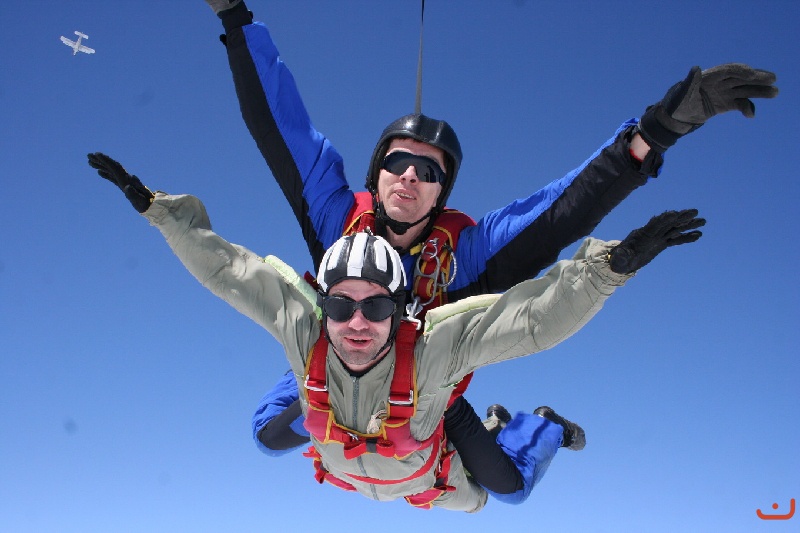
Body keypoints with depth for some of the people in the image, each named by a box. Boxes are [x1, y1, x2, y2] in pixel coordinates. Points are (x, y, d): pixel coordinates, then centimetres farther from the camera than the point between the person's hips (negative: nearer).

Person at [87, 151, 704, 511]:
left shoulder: (431, 345, -49)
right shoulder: (302, 326, -41)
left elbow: (538, 316, -56)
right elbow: (223, 266, -33)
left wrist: (613, 262, -69)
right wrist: (156, 206, -38)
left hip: (428, 479, -2)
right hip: (343, 473, 2)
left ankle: (536, 426, 52)